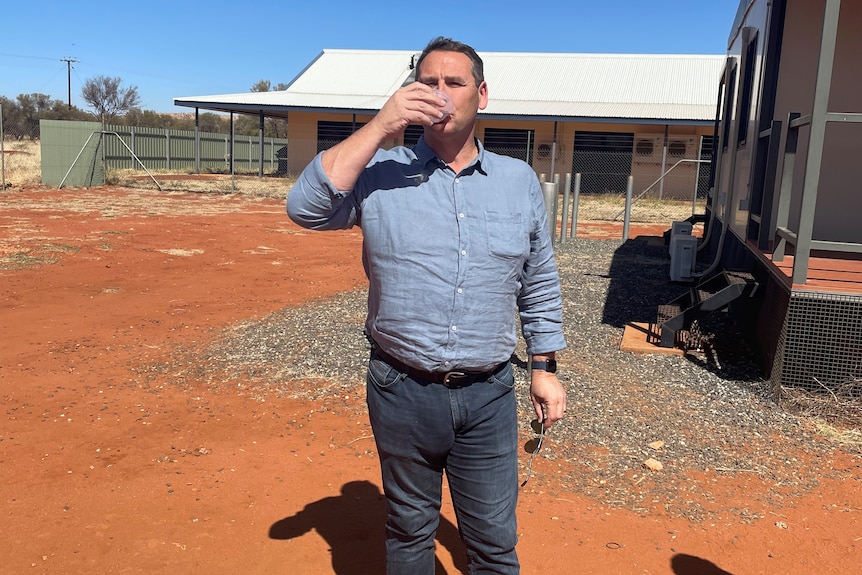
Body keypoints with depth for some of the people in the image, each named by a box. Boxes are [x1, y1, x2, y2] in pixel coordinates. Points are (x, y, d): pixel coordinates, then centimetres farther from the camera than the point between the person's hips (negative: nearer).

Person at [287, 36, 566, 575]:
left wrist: (546, 368, 8)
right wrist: (381, 127, -20)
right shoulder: (381, 173, -3)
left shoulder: (520, 181, 4)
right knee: (409, 531, 19)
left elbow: (540, 284, 10)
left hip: (488, 395, 1)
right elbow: (307, 207, -19)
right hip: (402, 391, -1)